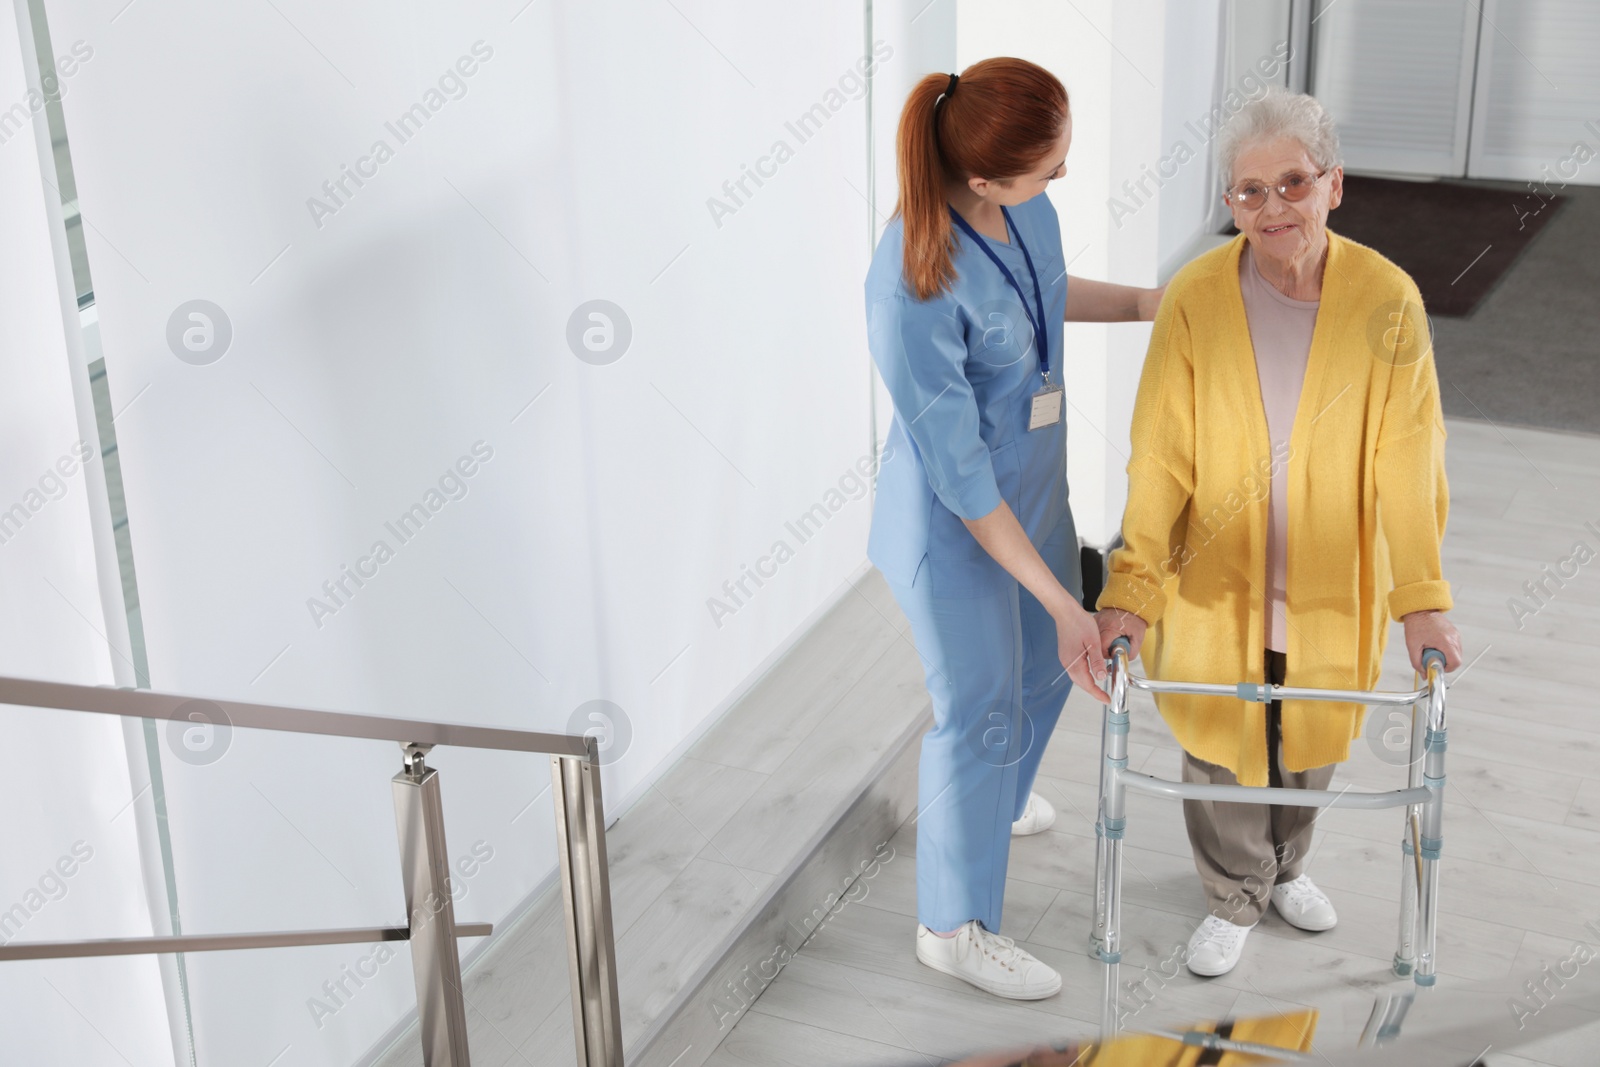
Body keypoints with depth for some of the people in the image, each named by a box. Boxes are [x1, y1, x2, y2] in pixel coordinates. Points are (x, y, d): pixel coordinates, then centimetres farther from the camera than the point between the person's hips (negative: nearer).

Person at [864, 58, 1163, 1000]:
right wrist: (1062, 603, -24)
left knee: (1049, 667, 28)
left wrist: (1146, 304, 3)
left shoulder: (1019, 202, -13)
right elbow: (960, 475, -28)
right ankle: (955, 927, 35)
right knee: (982, 709, 10)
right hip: (955, 523, -8)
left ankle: (988, 798, 60)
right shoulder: (913, 292, -36)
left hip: (1035, 482, 8)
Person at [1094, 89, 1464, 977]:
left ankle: (1285, 866, 53)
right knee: (1220, 740, 15)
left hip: (1329, 581, 1)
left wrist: (1420, 598, -14)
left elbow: (1404, 461, -11)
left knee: (1309, 737, 22)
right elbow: (1160, 460, -15)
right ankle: (1234, 897, 43)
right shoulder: (1194, 300, -16)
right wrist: (1129, 590, -21)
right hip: (1217, 579, -1)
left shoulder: (1386, 299, -15)